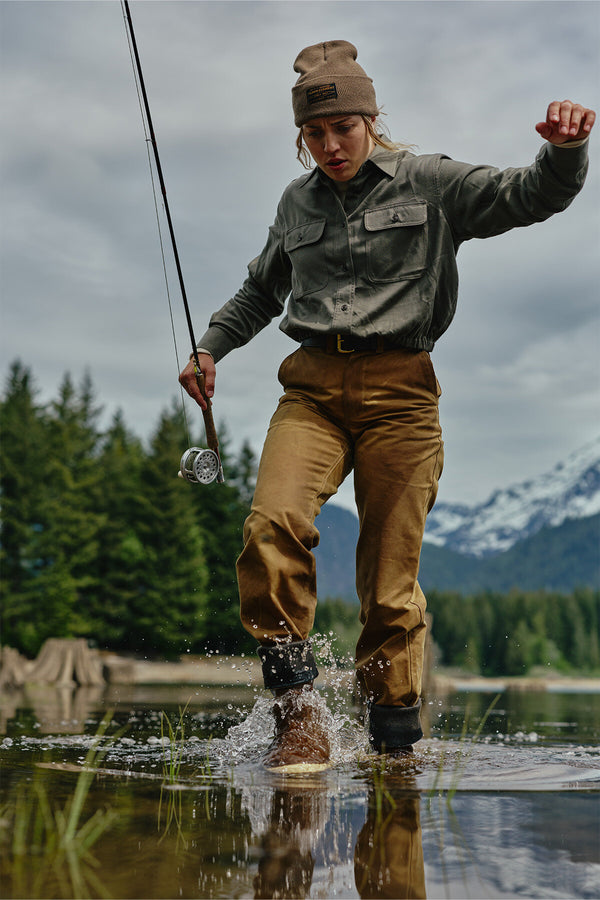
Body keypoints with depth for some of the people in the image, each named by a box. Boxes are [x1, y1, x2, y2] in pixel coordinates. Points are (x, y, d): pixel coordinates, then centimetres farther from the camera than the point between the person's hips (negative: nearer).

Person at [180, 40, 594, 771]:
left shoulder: (429, 184, 7)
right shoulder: (297, 203, 19)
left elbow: (533, 196, -3)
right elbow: (261, 291, 34)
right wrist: (211, 346, 22)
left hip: (398, 389, -2)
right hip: (313, 388, 3)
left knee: (390, 584, -5)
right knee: (273, 522, -26)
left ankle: (394, 744, 10)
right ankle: (297, 714, -19)